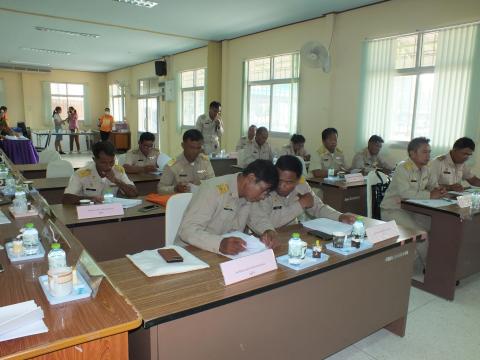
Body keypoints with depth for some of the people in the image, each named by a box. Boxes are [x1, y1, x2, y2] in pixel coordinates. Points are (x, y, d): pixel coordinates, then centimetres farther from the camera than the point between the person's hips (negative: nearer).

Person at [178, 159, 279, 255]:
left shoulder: (250, 191, -2)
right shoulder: (213, 189, -23)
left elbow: (256, 216, 12)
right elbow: (187, 230, -28)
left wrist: (268, 230, -9)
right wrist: (220, 244, -44)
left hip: (231, 254, 5)